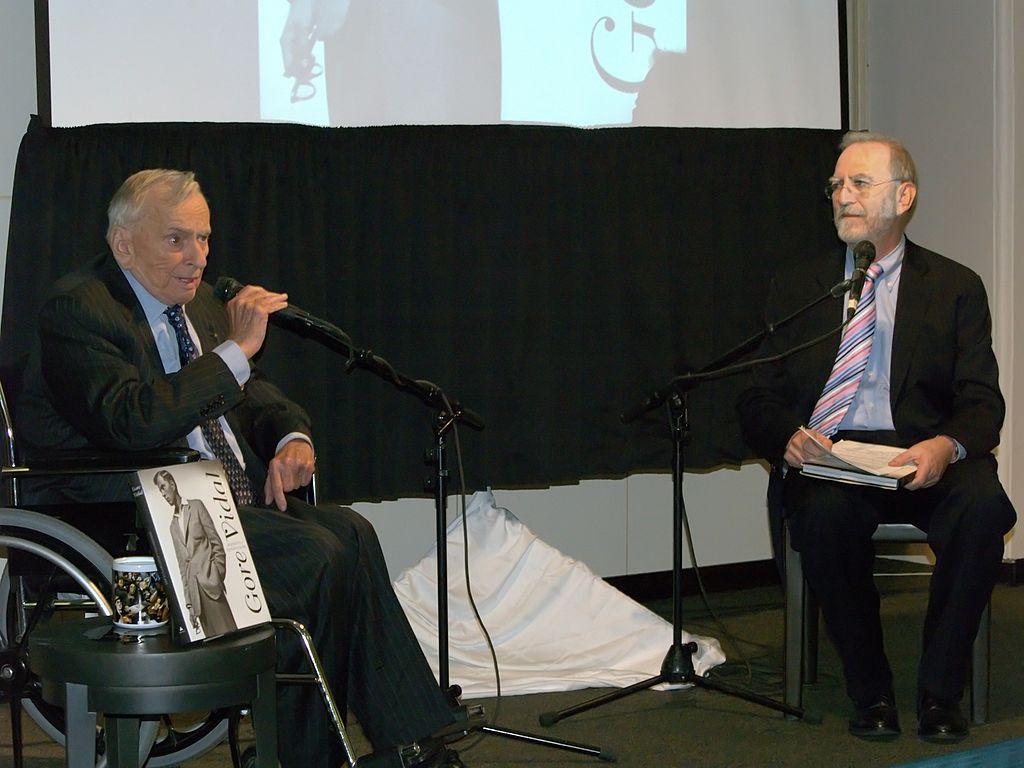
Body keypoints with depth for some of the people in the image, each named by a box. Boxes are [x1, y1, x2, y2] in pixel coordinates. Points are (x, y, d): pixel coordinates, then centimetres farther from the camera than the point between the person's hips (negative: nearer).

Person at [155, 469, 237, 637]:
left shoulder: (197, 506, 8)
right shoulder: (173, 525, 21)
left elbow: (217, 543, 2)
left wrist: (218, 576, -7)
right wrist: (189, 604, 12)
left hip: (209, 582, -4)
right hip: (194, 589, 4)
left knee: (227, 633, -11)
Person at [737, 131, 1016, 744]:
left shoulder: (955, 287, 12)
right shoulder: (796, 287, 15)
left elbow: (982, 402, 3)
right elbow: (759, 403, 10)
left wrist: (947, 446, -21)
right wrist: (789, 438, -15)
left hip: (924, 459, 0)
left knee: (982, 503, -33)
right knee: (824, 511, -35)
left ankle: (941, 692, -17)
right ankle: (871, 692, -16)